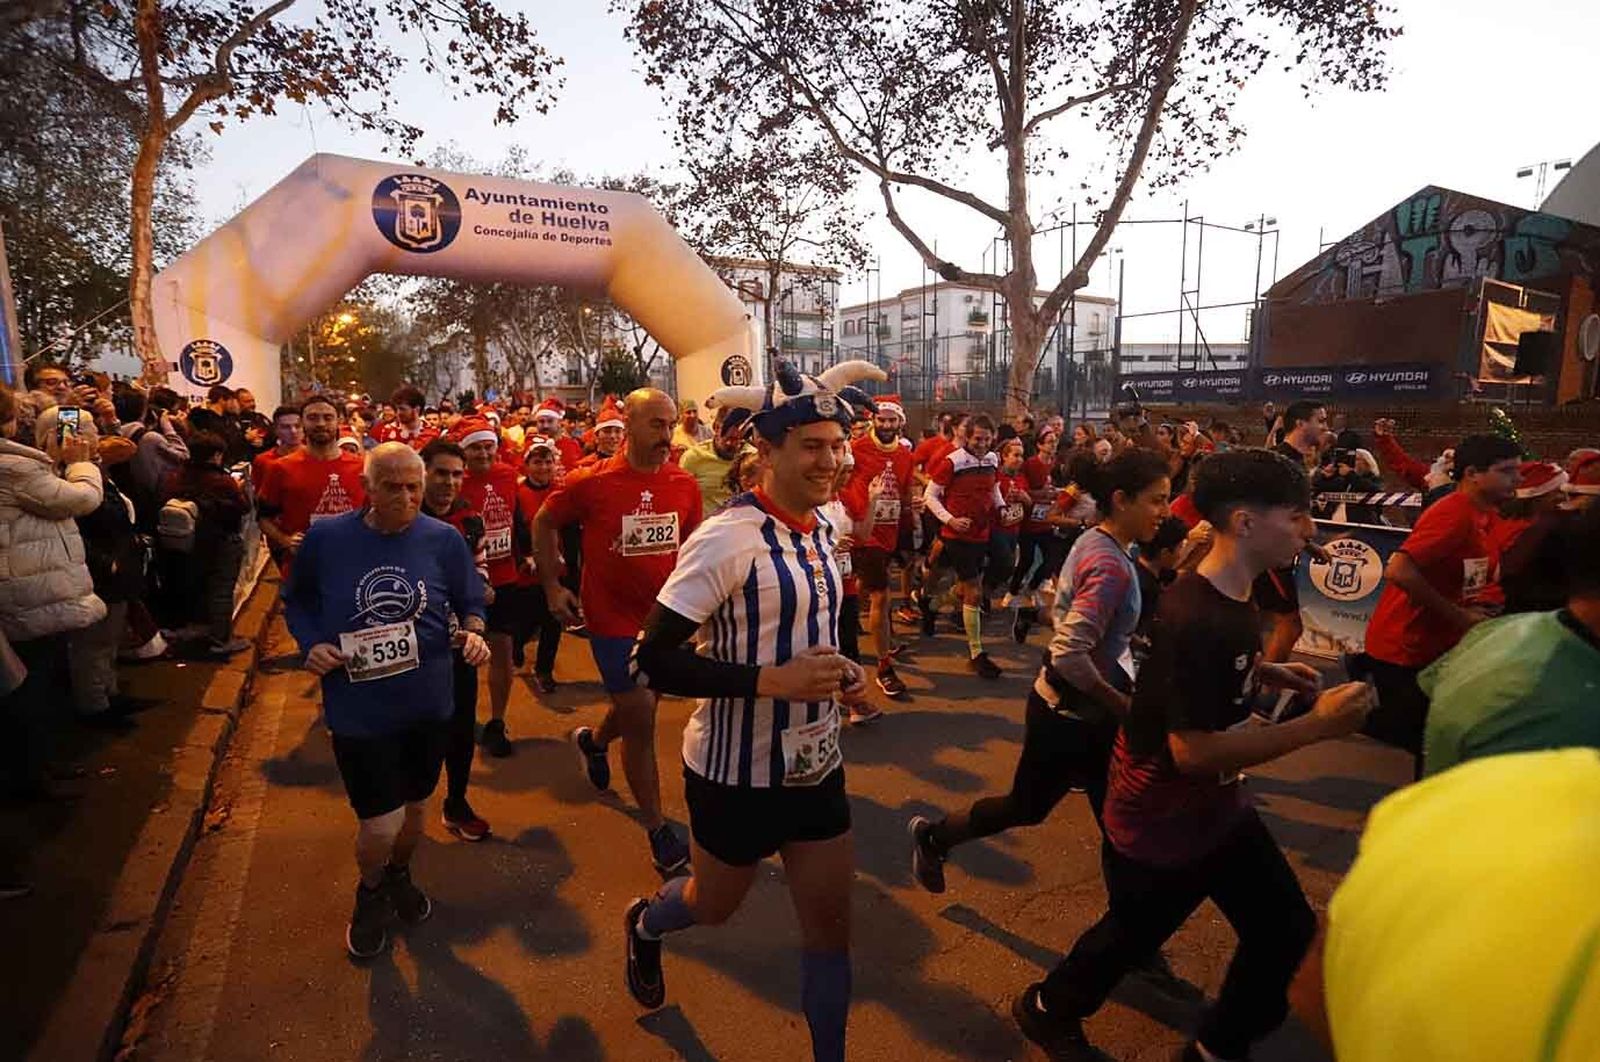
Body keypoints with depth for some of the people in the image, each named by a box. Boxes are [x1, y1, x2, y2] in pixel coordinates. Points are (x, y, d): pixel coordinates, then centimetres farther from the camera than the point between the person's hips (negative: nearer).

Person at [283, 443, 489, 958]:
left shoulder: (444, 540, -8)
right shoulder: (325, 538, -11)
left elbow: (469, 601, 4)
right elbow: (297, 600, 5)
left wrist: (472, 632, -16)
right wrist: (311, 643, -11)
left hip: (429, 704, 2)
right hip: (358, 709, -2)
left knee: (413, 805, 22)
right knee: (380, 824, -2)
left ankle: (399, 875, 55)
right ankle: (370, 894, 35)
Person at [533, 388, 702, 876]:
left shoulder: (685, 485, -6)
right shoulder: (592, 483, -13)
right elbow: (543, 523, 3)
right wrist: (552, 586, 1)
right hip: (613, 618, -4)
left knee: (639, 709, 23)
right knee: (641, 722, -2)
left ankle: (593, 740, 58)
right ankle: (658, 832, 15)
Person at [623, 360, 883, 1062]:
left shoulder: (822, 528, 1)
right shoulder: (727, 538, -24)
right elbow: (651, 664, -25)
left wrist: (841, 672, -2)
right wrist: (772, 681, -31)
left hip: (816, 762, 6)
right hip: (738, 773, -5)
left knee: (831, 925, 14)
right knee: (716, 906, 22)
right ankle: (643, 926, 56)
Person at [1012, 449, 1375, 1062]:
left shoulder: (1233, 598, -2)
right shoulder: (1195, 618, -32)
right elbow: (1194, 751, -32)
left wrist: (1267, 673, 3)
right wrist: (1318, 725, -28)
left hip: (1217, 808, 8)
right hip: (1159, 822, -8)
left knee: (1288, 931, 14)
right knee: (1133, 935, 15)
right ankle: (1048, 1010, 44)